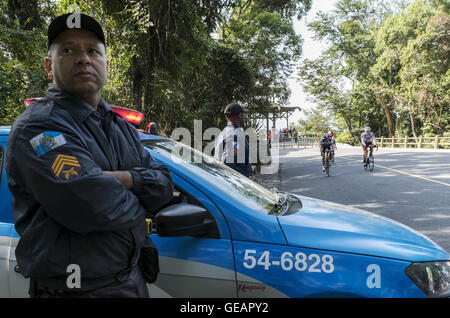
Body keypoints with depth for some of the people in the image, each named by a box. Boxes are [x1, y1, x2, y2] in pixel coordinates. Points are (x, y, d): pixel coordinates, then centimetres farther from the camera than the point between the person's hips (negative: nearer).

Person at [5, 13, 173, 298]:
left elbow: (164, 184, 3)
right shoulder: (37, 126, -17)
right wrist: (138, 202, -10)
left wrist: (126, 179, -18)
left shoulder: (122, 127, 9)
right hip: (73, 288, -7)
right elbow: (93, 205, -30)